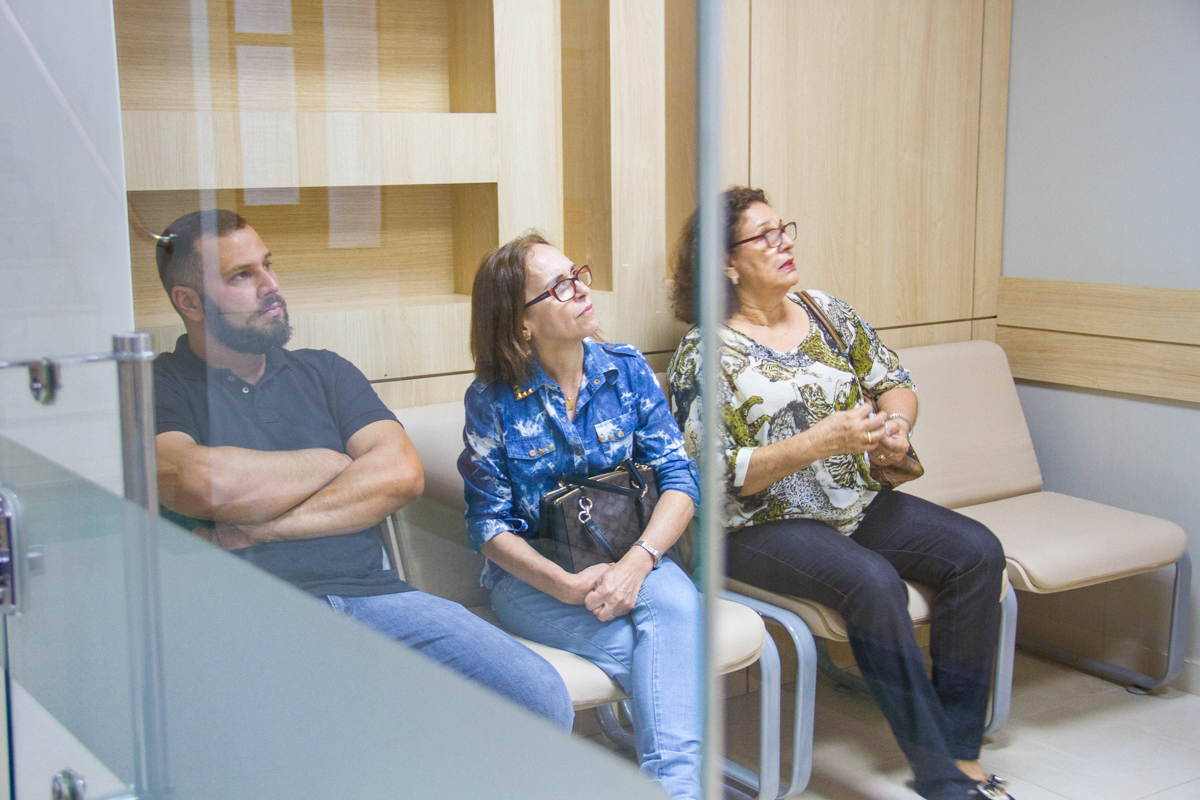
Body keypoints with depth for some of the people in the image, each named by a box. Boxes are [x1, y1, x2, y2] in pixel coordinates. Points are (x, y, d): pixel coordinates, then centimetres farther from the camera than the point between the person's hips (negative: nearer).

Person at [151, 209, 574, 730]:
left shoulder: (324, 372, 23)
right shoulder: (157, 389, 9)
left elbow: (401, 473, 6)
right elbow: (203, 485, -14)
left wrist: (261, 527, -5)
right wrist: (334, 463, 4)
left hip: (370, 594, 5)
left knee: (542, 697, -16)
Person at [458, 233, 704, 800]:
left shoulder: (626, 369, 2)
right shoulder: (492, 399, -6)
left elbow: (678, 476, -3)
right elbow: (490, 523, -5)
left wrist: (636, 563, -22)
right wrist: (568, 585, -21)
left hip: (627, 557, 2)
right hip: (533, 576, -2)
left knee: (674, 602, -32)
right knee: (666, 652, -28)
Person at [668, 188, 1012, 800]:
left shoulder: (826, 312, 10)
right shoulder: (705, 354, -8)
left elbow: (895, 382, 15)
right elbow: (711, 479, -16)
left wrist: (895, 422, -10)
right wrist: (820, 440, -23)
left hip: (859, 503, 7)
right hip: (763, 526, -6)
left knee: (978, 553, -13)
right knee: (873, 581, -32)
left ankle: (959, 751, -8)